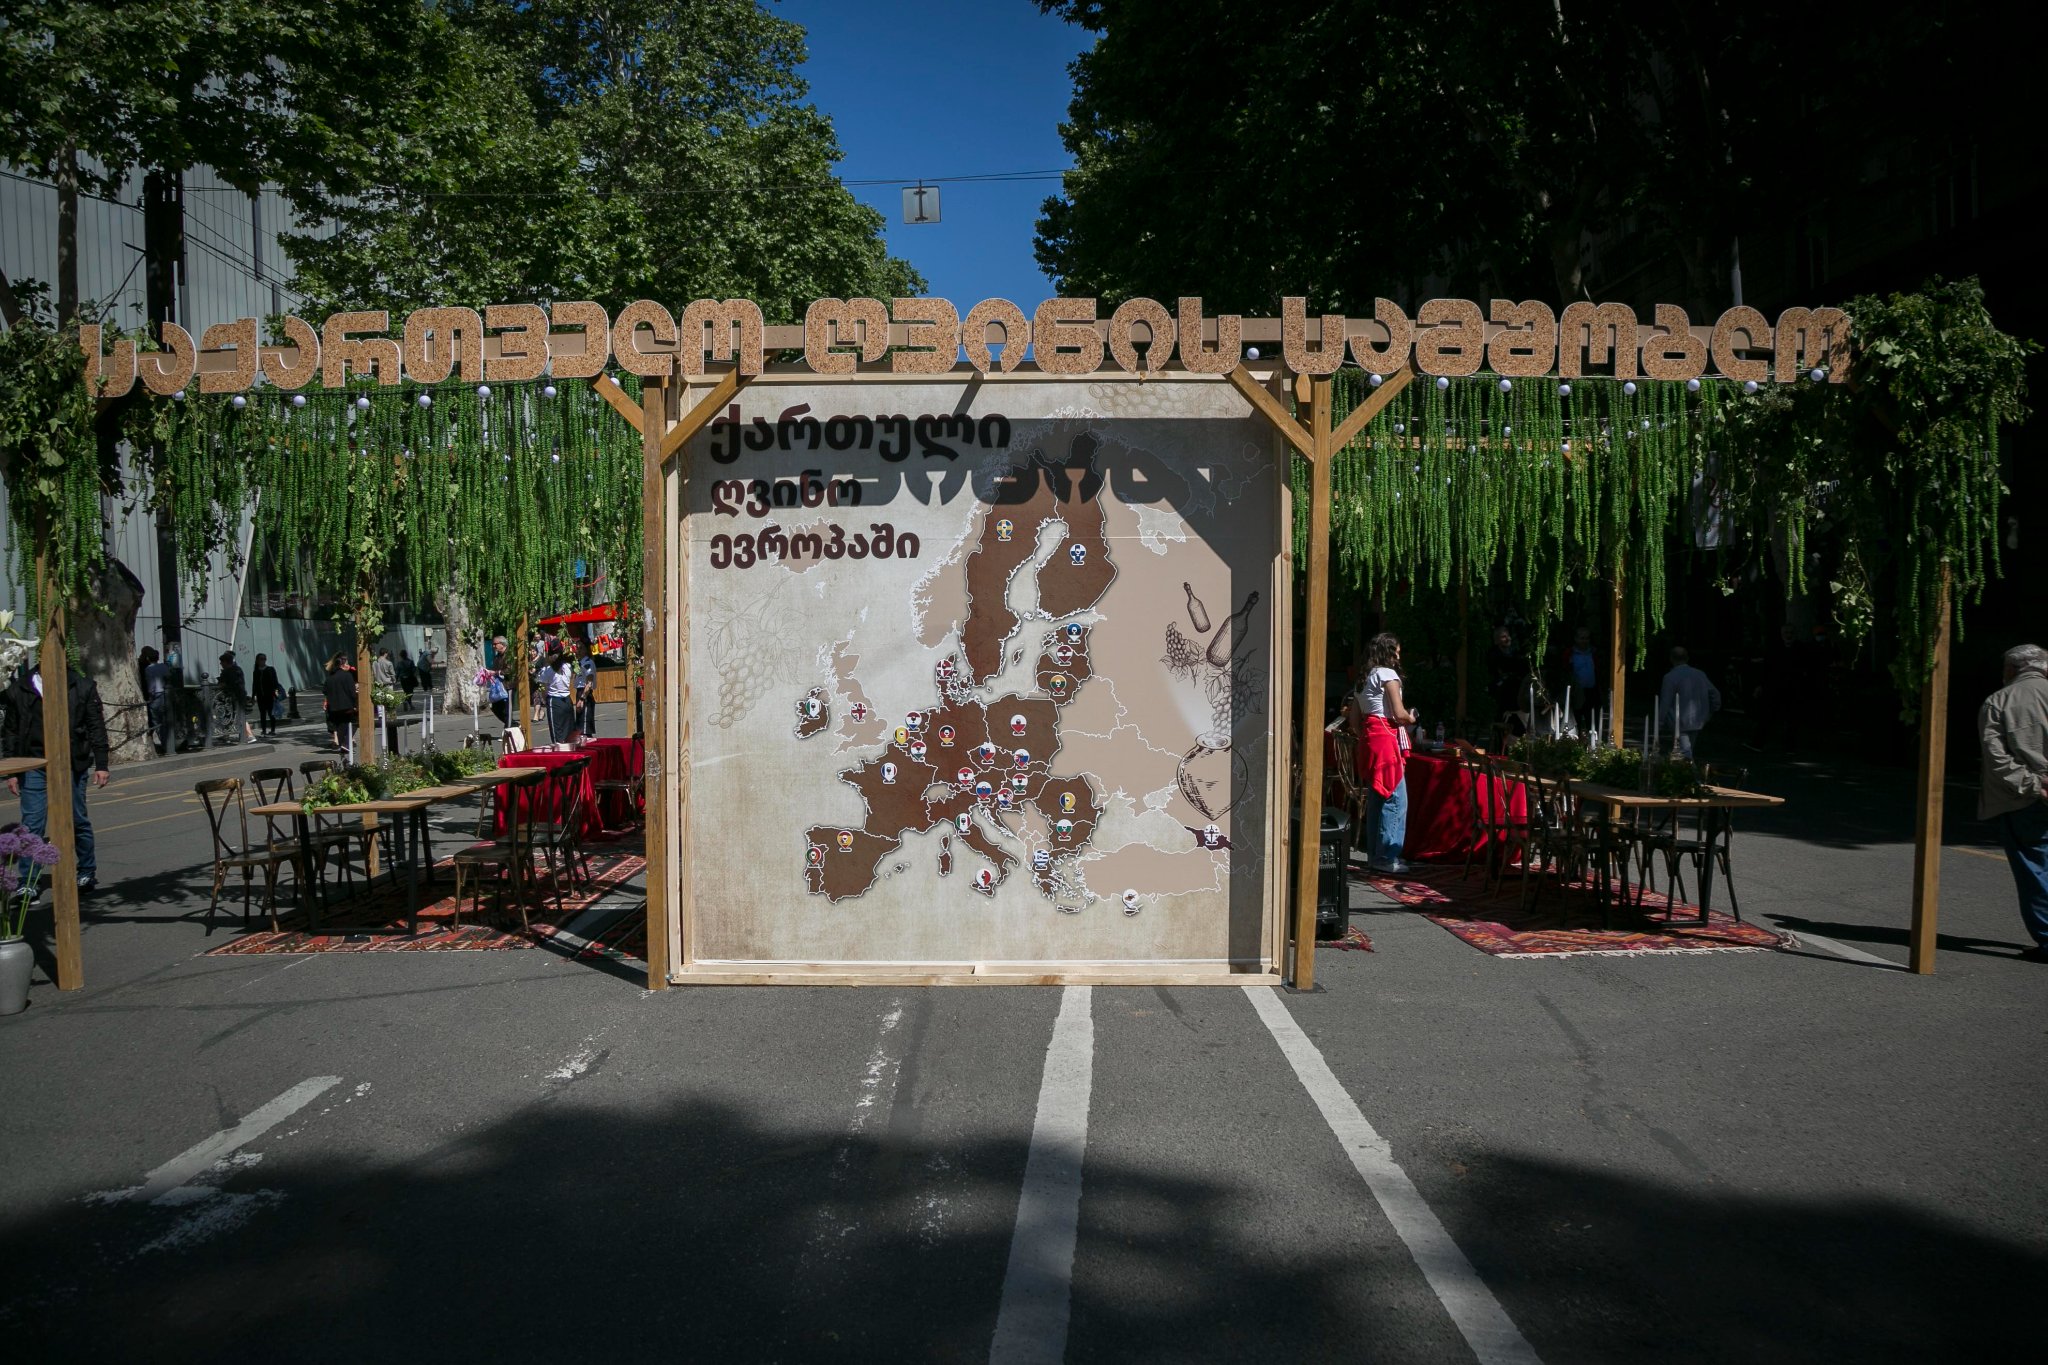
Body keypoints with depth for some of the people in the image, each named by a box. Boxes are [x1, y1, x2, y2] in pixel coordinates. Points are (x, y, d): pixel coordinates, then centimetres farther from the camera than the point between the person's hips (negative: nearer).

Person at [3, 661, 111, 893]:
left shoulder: (82, 687, 2)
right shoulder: (19, 689, 4)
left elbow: (97, 728, 3)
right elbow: (11, 733, 8)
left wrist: (101, 765, -2)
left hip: (72, 765, 0)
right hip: (34, 767, 1)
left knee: (78, 821, 10)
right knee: (32, 825, -3)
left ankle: (87, 872, 25)